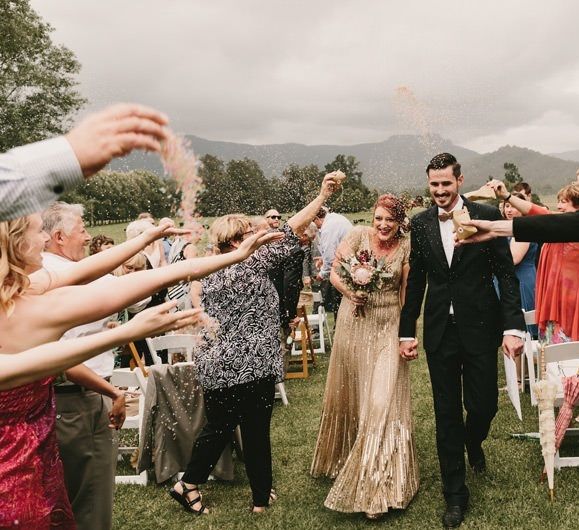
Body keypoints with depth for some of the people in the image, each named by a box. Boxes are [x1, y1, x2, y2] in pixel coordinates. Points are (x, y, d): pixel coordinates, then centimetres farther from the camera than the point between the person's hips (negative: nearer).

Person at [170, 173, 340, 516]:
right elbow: (290, 235, -13)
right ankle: (261, 497, 21)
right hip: (251, 367, -7)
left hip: (218, 367, 7)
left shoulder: (211, 273, 9)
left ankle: (189, 484, 26)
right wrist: (323, 196, -10)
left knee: (219, 427, 19)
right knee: (257, 432, 7)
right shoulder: (251, 265, -12)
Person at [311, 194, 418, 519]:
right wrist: (348, 291, -18)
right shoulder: (357, 236, -5)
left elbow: (408, 293, 0)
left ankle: (377, 483, 10)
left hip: (387, 328, -1)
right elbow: (335, 272, 1)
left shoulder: (406, 247, -4)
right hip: (353, 325, 1)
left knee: (382, 398, -5)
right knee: (350, 393, 17)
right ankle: (345, 457, 44)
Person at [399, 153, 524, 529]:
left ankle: (473, 443, 43)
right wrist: (407, 331, 8)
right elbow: (415, 281, 8)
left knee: (483, 405, 4)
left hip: (480, 327, -2)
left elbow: (506, 273, -5)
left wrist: (513, 326, -12)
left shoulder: (487, 215, -5)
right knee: (447, 414, 8)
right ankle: (455, 495, 23)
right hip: (439, 329, 2)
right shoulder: (420, 224, 3)